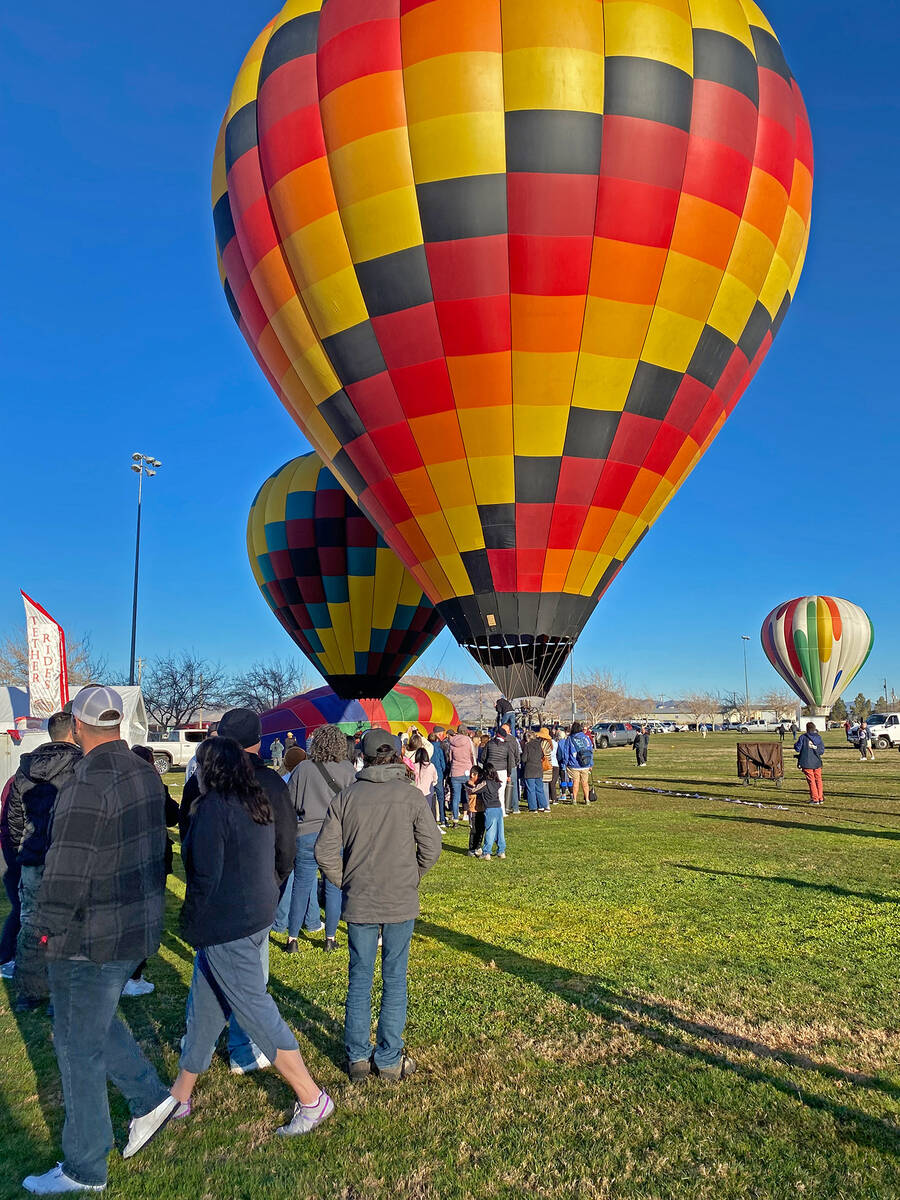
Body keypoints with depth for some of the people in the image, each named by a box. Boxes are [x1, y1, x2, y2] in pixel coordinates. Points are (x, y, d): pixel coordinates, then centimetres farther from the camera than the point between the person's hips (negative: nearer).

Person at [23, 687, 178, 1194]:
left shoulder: (89, 785, -24)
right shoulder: (146, 773, 3)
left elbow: (66, 871, -23)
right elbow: (159, 846, 12)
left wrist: (49, 928, -9)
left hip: (93, 938, -8)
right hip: (141, 926, 8)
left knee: (79, 1046, 8)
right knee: (93, 1023, 27)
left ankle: (84, 1170, 23)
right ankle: (151, 1098, 29)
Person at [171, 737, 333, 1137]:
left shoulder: (214, 808, -18)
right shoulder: (258, 804, 8)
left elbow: (205, 877, -19)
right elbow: (272, 863, 14)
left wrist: (191, 924, -5)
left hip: (225, 928, -9)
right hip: (257, 917, 9)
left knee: (256, 1011, -1)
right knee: (204, 1008, 20)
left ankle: (312, 1098, 7)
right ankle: (180, 1095, 35)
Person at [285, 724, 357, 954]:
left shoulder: (302, 769, -4)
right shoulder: (348, 769, -5)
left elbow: (291, 804, 4)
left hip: (307, 834, 0)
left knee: (301, 887, 10)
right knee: (334, 888, 11)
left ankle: (292, 939, 17)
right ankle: (331, 938, 19)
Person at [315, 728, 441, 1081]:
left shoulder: (346, 797, -5)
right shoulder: (411, 795, -8)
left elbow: (324, 851, -6)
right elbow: (432, 847, -6)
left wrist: (345, 883, 8)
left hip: (358, 903, 1)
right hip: (401, 904, -1)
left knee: (359, 979, 15)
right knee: (395, 979, 11)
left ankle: (357, 1057, 24)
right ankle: (389, 1059, 19)